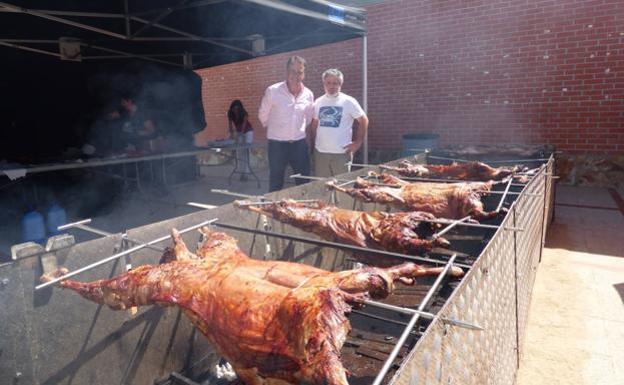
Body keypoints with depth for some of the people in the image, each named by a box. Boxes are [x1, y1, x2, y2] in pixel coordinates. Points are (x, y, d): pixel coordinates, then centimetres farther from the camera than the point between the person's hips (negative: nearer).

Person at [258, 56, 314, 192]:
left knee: (304, 183, 10)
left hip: (300, 143, 3)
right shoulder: (272, 91, -12)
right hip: (277, 144, -3)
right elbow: (263, 115, 1)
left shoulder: (308, 94, 0)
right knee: (276, 185, 7)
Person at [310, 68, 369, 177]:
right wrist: (313, 143, 11)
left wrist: (358, 142, -4)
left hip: (342, 152, -3)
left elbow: (364, 120, 0)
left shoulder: (349, 102, -5)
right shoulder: (318, 102, 7)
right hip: (320, 152, 4)